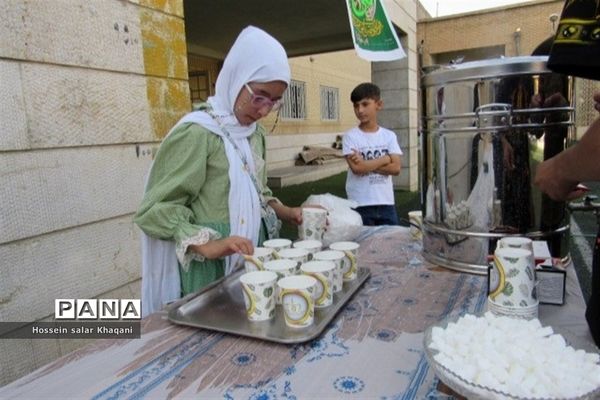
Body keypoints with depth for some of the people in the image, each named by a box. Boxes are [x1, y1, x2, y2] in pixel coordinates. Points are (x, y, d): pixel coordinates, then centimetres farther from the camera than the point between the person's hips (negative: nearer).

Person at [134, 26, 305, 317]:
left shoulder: (254, 132, 7)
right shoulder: (196, 133, -17)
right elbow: (155, 210, -17)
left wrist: (286, 212, 2)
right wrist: (207, 245, -28)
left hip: (251, 260, 7)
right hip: (211, 270, -7)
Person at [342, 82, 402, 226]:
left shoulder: (389, 136, 4)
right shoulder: (350, 136, -5)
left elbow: (395, 168, -6)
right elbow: (357, 167, -18)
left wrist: (367, 165, -14)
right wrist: (385, 158, -9)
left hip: (386, 203, 3)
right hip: (360, 205, -3)